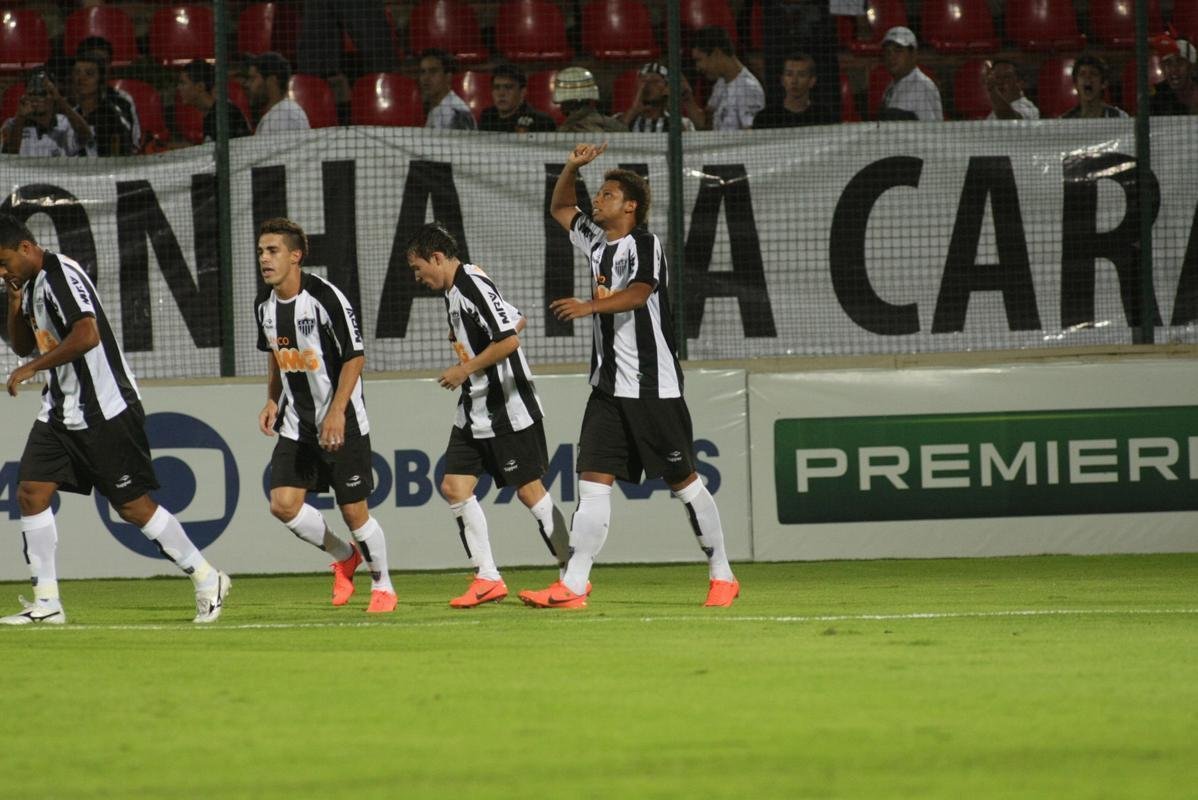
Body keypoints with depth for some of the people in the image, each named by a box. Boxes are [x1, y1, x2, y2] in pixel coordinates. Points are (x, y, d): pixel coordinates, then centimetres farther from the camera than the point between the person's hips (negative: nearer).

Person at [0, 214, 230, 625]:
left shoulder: (63, 276, -18)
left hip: (104, 411, -9)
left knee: (132, 505, -4)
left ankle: (207, 579, 9)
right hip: (60, 412, 9)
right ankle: (46, 603, 3)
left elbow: (87, 334, -30)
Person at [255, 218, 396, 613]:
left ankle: (382, 584, 21)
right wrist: (272, 401, 8)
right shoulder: (266, 304, 4)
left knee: (354, 511, -2)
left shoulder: (325, 297, -17)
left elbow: (355, 356, -15)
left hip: (342, 421, -6)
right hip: (297, 424, 6)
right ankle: (343, 556, 18)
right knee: (283, 503, -7)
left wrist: (337, 412, -20)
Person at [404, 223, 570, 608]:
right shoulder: (453, 291, 12)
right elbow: (516, 319, 21)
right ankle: (488, 579, 4)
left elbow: (510, 340, -24)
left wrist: (466, 370, -16)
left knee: (529, 490, -4)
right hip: (475, 410, 10)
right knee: (454, 486, 2)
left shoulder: (474, 287, -18)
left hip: (508, 410, -10)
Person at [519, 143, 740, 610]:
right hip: (608, 387, 7)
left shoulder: (644, 244, -11)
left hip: (653, 387, -7)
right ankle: (572, 587, -9)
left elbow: (638, 292, -29)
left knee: (683, 481, 1)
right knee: (593, 482, -3)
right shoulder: (596, 239, 13)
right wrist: (573, 168, 13)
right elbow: (559, 208, 30)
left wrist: (591, 306, -42)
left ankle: (722, 576, 14)